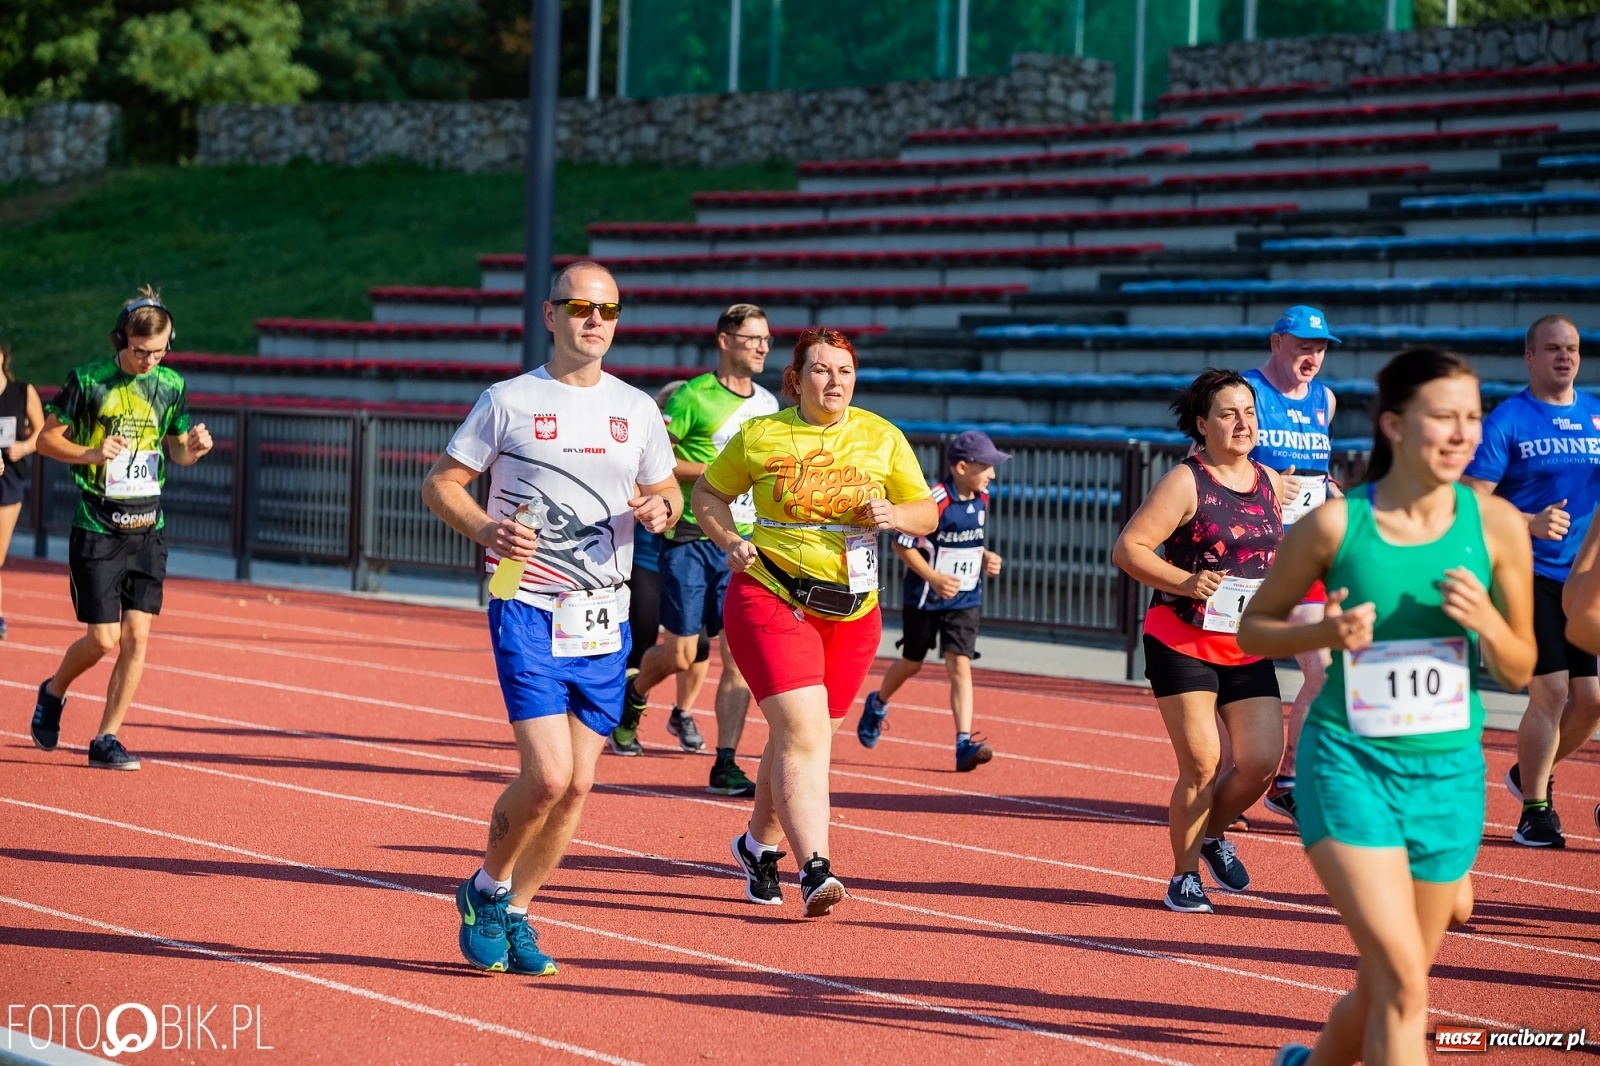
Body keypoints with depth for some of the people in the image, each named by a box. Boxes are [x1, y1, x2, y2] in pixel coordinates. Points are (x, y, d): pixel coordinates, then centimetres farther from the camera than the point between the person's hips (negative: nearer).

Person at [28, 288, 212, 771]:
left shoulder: (172, 386, 5)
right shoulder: (88, 380, -8)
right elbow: (46, 439, -3)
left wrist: (195, 447, -8)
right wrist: (91, 453, -20)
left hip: (148, 530, 4)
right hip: (96, 528, -4)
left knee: (137, 636, -3)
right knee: (104, 639, -4)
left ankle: (106, 739, 7)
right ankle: (52, 692, 27)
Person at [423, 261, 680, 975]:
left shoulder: (637, 409, 10)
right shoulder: (509, 402, -1)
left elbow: (667, 493, 20)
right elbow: (440, 483, 3)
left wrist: (660, 509, -4)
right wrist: (486, 529, -16)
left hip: (605, 616, 5)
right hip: (528, 607, -4)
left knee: (578, 784, 4)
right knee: (547, 775, -15)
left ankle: (515, 914, 21)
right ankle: (486, 890, 10)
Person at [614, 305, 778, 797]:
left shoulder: (769, 405, 12)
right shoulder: (694, 396, -8)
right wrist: (714, 472, -15)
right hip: (691, 539, -5)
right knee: (680, 655, 1)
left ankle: (725, 765, -2)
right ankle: (632, 696, 35)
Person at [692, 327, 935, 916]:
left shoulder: (882, 437, 5)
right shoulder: (760, 436, 0)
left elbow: (927, 513, 10)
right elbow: (708, 493, 13)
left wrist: (893, 515, -12)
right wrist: (731, 542, -5)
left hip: (851, 610, 4)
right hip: (772, 597, -4)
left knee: (801, 736, 13)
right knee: (802, 730, -18)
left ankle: (759, 843, 36)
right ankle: (815, 870, -24)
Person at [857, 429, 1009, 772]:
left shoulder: (981, 499, 2)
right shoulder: (934, 501, -21)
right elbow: (902, 544, -17)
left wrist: (985, 558, -1)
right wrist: (933, 578, -25)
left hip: (965, 600, 4)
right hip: (924, 599, -4)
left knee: (960, 666, -8)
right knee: (912, 663, 14)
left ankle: (964, 744, -13)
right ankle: (877, 705, 45)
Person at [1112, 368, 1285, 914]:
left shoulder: (1271, 484, 10)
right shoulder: (1186, 483, -9)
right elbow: (1127, 548, -14)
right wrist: (1187, 583, -24)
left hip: (1248, 648, 5)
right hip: (1182, 644, -5)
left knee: (1262, 760, -4)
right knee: (1202, 765, -6)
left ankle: (1213, 833, 26)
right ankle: (1184, 876, 12)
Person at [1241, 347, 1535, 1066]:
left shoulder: (1495, 524, -4)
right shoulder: (1336, 524, -10)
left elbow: (1520, 671, 4)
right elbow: (1253, 628, 2)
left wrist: (1484, 621, -17)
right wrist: (1326, 633, -17)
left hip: (1448, 772, 3)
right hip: (1349, 764, -3)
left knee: (1385, 989, 16)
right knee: (1403, 983, -18)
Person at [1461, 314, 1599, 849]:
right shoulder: (1507, 420, -4)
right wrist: (1531, 523, -24)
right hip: (1531, 575, -5)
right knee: (1550, 690, -10)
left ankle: (1533, 773, 30)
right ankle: (1534, 811, 3)